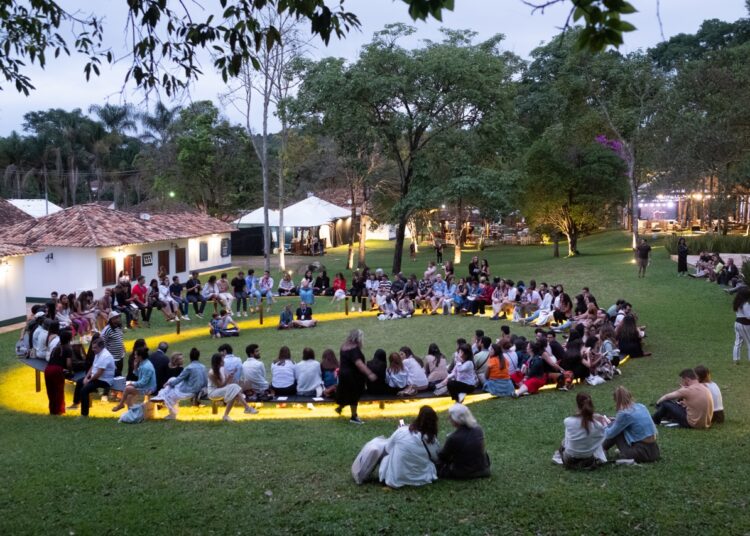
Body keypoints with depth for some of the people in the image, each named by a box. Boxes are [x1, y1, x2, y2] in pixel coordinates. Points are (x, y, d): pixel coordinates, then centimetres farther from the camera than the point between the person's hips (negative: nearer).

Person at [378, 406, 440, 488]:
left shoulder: (401, 431, -9)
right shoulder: (432, 440, -9)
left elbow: (388, 448, 4)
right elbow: (436, 458, 4)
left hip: (395, 480, -1)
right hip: (421, 479, 1)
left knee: (386, 458, 27)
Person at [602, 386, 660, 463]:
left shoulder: (624, 413, -13)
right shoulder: (641, 407, 8)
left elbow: (610, 434, 1)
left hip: (642, 453, -7)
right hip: (655, 452, 7)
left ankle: (602, 448, 23)